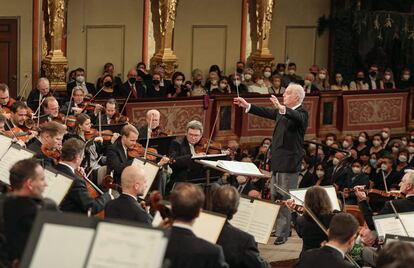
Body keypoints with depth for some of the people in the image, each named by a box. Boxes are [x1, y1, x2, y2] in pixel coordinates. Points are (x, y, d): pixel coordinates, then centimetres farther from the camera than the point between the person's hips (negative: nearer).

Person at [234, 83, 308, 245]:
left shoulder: (301, 113, -13)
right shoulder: (282, 112, 13)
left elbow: (296, 117, -34)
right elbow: (266, 112, 20)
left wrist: (281, 108, -51)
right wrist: (247, 106, 13)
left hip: (289, 164, -9)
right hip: (277, 162, 9)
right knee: (274, 196, 17)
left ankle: (283, 233, -3)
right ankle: (277, 227, 27)